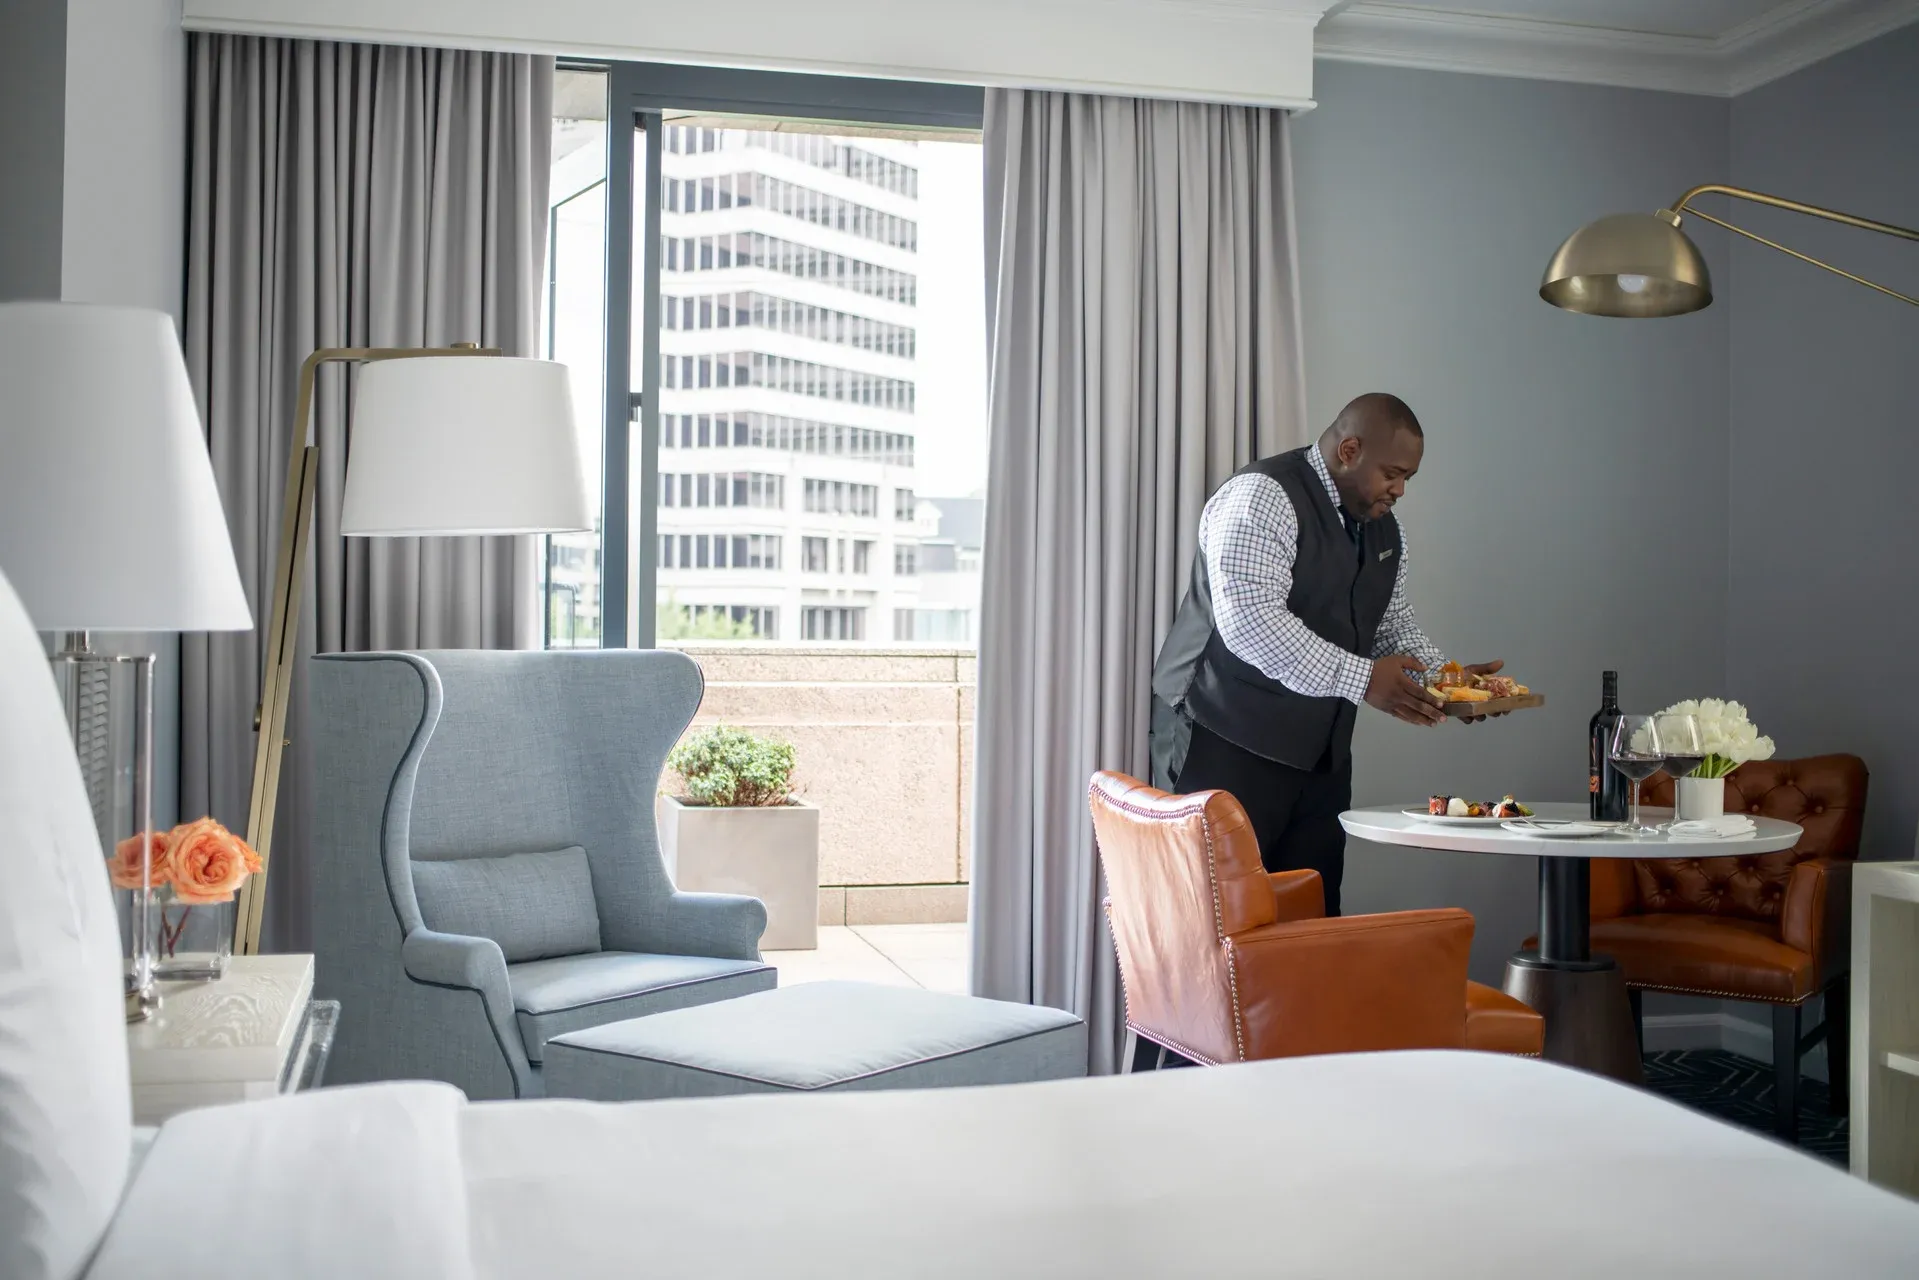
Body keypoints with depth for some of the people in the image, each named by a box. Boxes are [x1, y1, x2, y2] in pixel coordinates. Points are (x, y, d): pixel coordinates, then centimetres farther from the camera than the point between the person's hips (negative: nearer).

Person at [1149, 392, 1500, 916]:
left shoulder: (1384, 529, 13)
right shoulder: (1262, 498, -14)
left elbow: (1393, 623, 23)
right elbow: (1249, 621, -26)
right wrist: (1362, 679, -26)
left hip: (1320, 751, 8)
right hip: (1228, 746, -8)